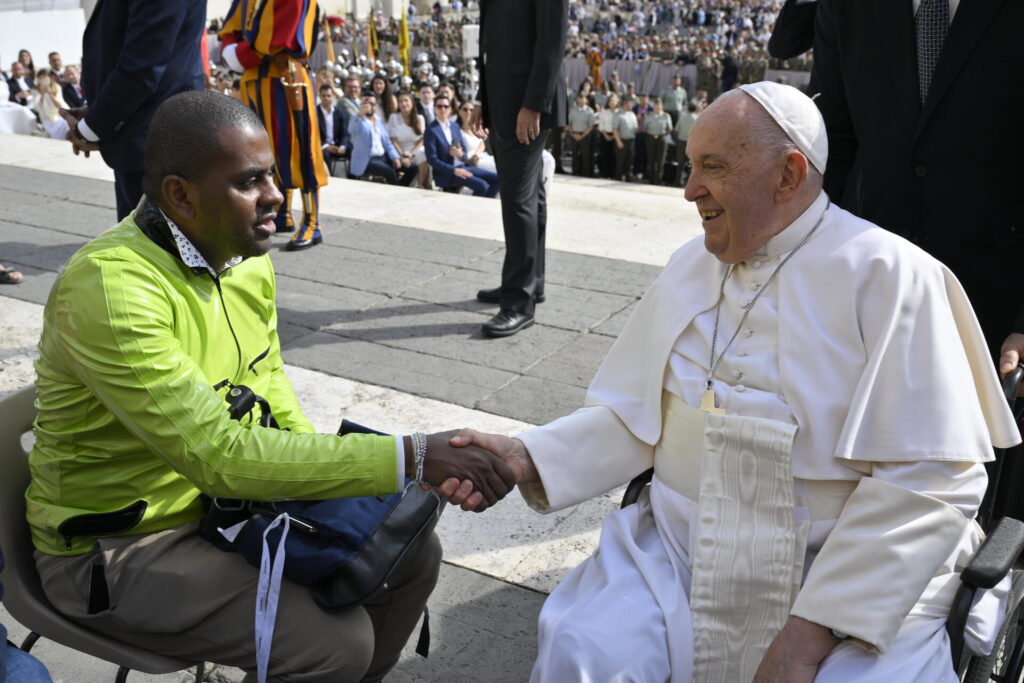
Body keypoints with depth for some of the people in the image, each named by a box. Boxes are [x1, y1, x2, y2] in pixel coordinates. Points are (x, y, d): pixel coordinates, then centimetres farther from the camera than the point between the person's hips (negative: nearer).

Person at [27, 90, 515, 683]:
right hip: (115, 552, -7)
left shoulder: (248, 259, -3)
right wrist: (408, 459, -35)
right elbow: (216, 453, -34)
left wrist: (320, 472, -7)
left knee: (414, 553, 2)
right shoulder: (108, 287, -28)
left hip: (224, 499, 8)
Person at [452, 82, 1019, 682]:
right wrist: (532, 460, -7)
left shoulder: (888, 274, -9)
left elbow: (934, 478, -13)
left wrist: (814, 629, -17)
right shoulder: (691, 266, 9)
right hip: (680, 554, 4)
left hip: (857, 580, -3)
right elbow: (636, 417, 10)